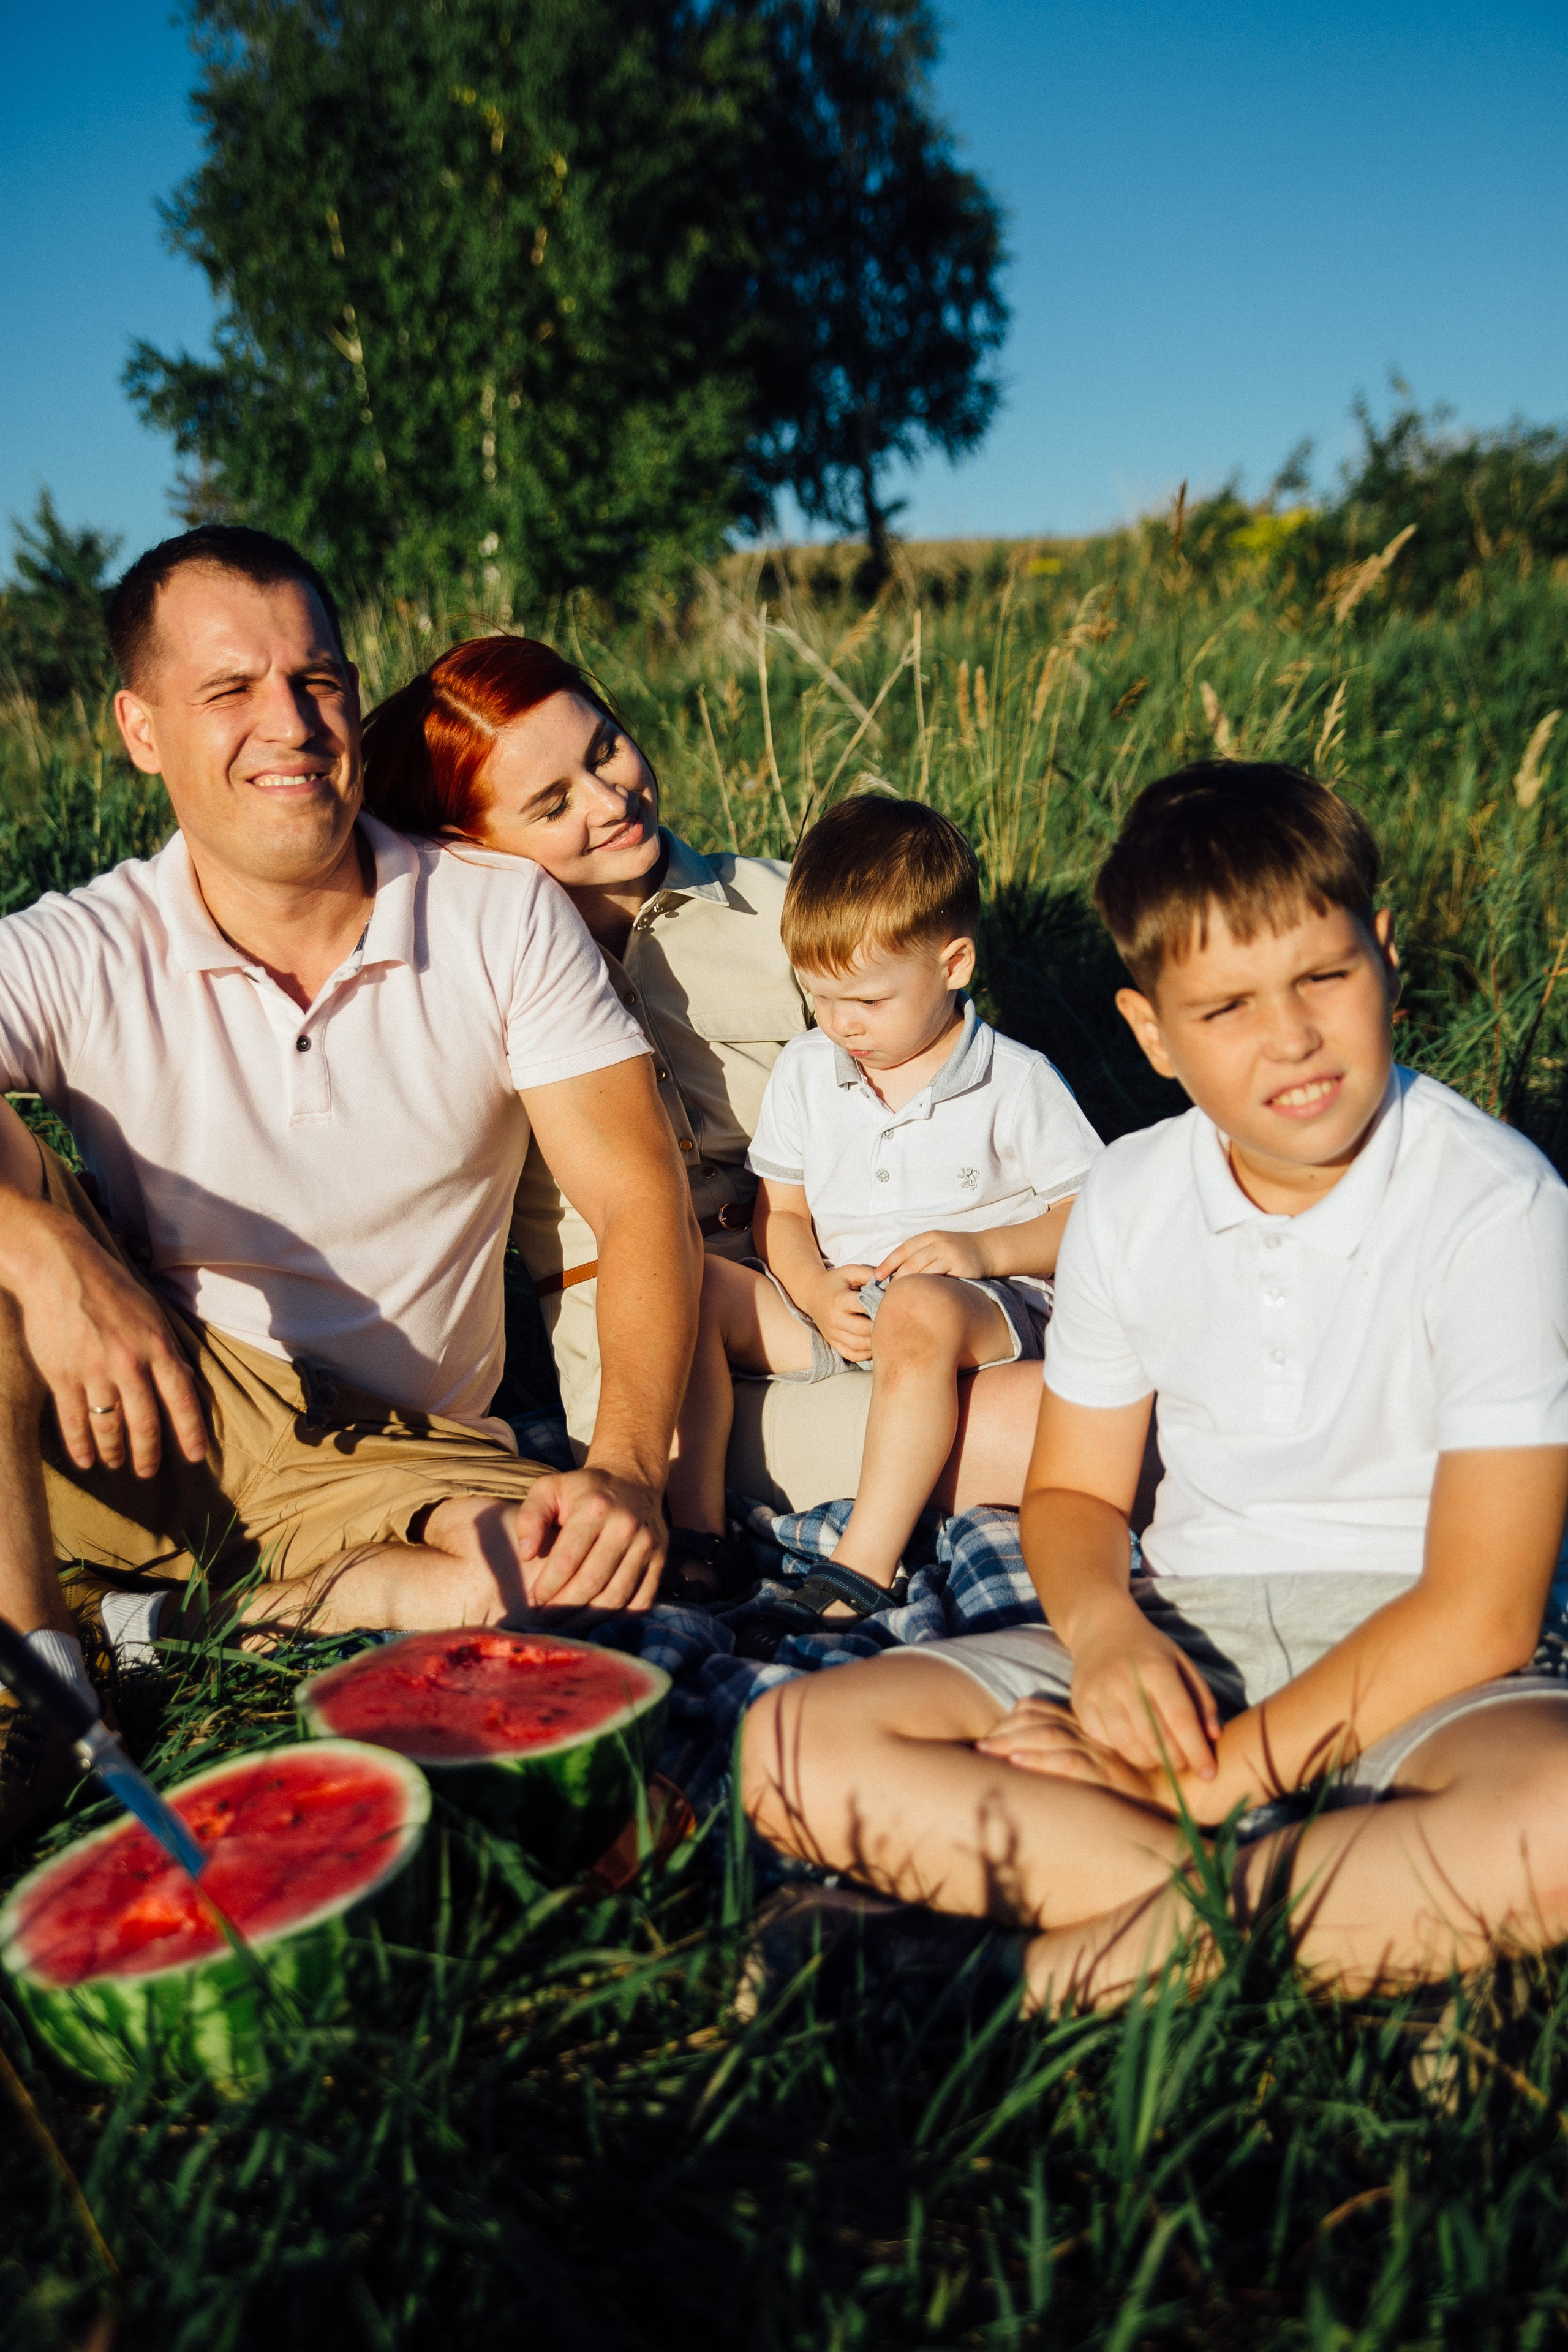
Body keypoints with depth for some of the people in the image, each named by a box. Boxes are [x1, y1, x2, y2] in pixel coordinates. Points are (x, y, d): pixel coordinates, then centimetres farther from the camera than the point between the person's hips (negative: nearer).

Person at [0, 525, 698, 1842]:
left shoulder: (507, 923, -6)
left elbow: (638, 1199, -11)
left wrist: (629, 1470, -25)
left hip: (392, 1460, 1)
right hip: (138, 1424, 0)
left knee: (581, 1579, -30)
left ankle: (133, 1638, -11)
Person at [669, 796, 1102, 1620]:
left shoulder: (1015, 1082, -5)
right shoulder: (805, 1070, 9)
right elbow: (781, 1212, 11)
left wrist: (987, 1250, -18)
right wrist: (815, 1292, -9)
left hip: (983, 1310, -5)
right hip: (832, 1305, 5)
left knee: (917, 1309, -40)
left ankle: (867, 1566, -38)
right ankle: (696, 1527, -19)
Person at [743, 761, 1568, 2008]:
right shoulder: (1130, 1197, 2)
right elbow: (1074, 1489, 12)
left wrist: (1216, 1778, -16)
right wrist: (1102, 1622, -12)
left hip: (1412, 1668, -4)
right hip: (1183, 1637, 5)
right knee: (801, 1745, -16)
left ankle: (1084, 1966, -26)